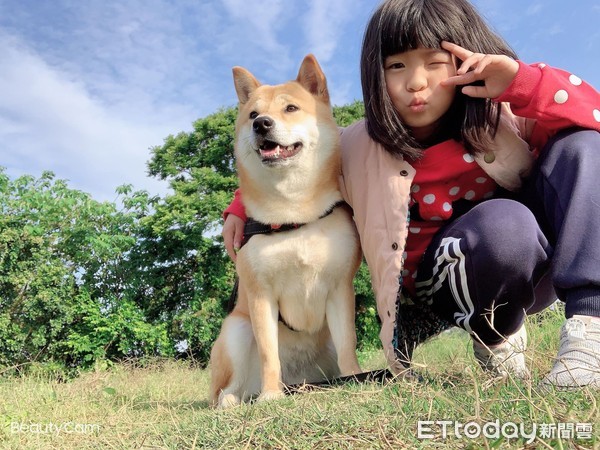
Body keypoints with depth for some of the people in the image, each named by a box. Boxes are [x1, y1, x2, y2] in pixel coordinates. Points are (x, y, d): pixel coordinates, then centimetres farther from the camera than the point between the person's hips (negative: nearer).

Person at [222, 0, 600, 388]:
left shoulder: (505, 114, -12)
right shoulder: (361, 148, -11)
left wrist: (521, 82, -32)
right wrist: (243, 208, -4)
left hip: (538, 264, 3)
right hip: (444, 282, -2)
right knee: (503, 224, -37)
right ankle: (494, 335, -7)